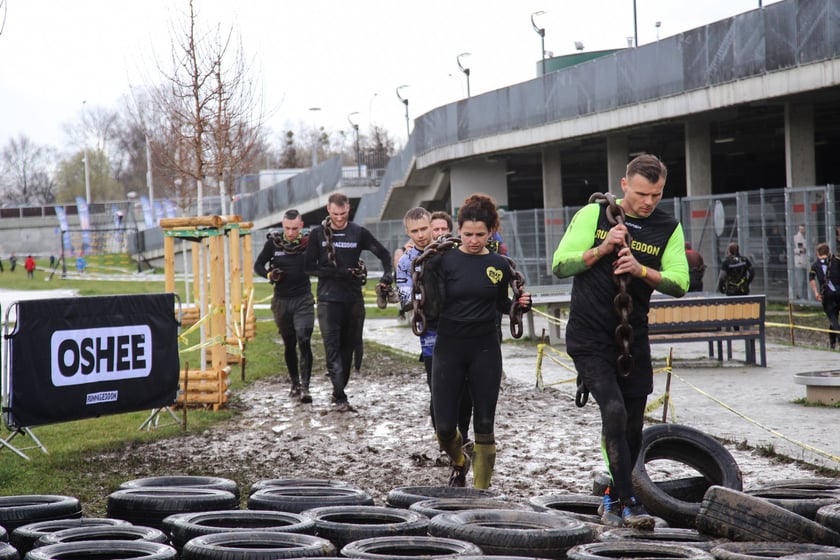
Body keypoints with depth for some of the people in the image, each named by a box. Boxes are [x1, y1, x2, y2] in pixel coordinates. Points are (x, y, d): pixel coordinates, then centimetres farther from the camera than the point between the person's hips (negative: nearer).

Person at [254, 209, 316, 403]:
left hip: (303, 300, -2)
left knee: (304, 342, -14)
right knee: (289, 345, 11)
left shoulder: (308, 242, -5)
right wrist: (269, 274, -10)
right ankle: (295, 383, 26)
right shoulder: (273, 243, -1)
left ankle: (305, 387, -15)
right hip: (281, 301, 2)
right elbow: (258, 265, 9)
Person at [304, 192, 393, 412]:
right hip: (328, 301, -2)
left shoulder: (358, 233, 4)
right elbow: (309, 267, -2)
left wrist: (387, 275, -10)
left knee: (348, 349, 8)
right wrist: (338, 273, -13)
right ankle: (340, 398, -15)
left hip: (354, 300, 2)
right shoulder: (318, 234, 1)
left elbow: (383, 253, 9)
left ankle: (339, 391, 23)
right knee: (333, 350, -11)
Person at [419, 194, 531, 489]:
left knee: (484, 424, 1)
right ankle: (459, 462, 33)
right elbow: (432, 311, -10)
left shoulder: (499, 265, 2)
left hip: (485, 351, 1)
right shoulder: (444, 261, -5)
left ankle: (481, 489, 12)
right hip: (448, 348, -1)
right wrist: (427, 271, -20)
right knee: (444, 426, 0)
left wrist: (520, 303, -3)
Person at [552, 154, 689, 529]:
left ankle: (612, 500, 29)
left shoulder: (668, 228, 3)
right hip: (588, 338, -4)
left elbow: (679, 284, -5)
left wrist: (641, 270, -21)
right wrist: (602, 249, -19)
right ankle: (629, 504, -17)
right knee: (614, 410, -20)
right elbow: (560, 265, -6)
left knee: (633, 427, 9)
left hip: (633, 339, 4)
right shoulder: (594, 214, -4)